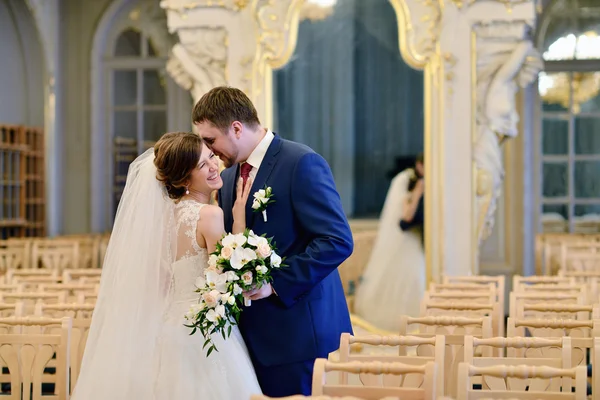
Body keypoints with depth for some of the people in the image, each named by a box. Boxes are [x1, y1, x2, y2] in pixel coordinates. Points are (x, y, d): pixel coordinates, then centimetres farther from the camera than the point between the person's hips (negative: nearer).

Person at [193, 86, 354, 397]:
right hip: (254, 335, 7)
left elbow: (338, 241, -18)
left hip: (299, 334, -7)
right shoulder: (228, 177, 14)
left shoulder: (302, 163, -10)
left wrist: (276, 283, -19)